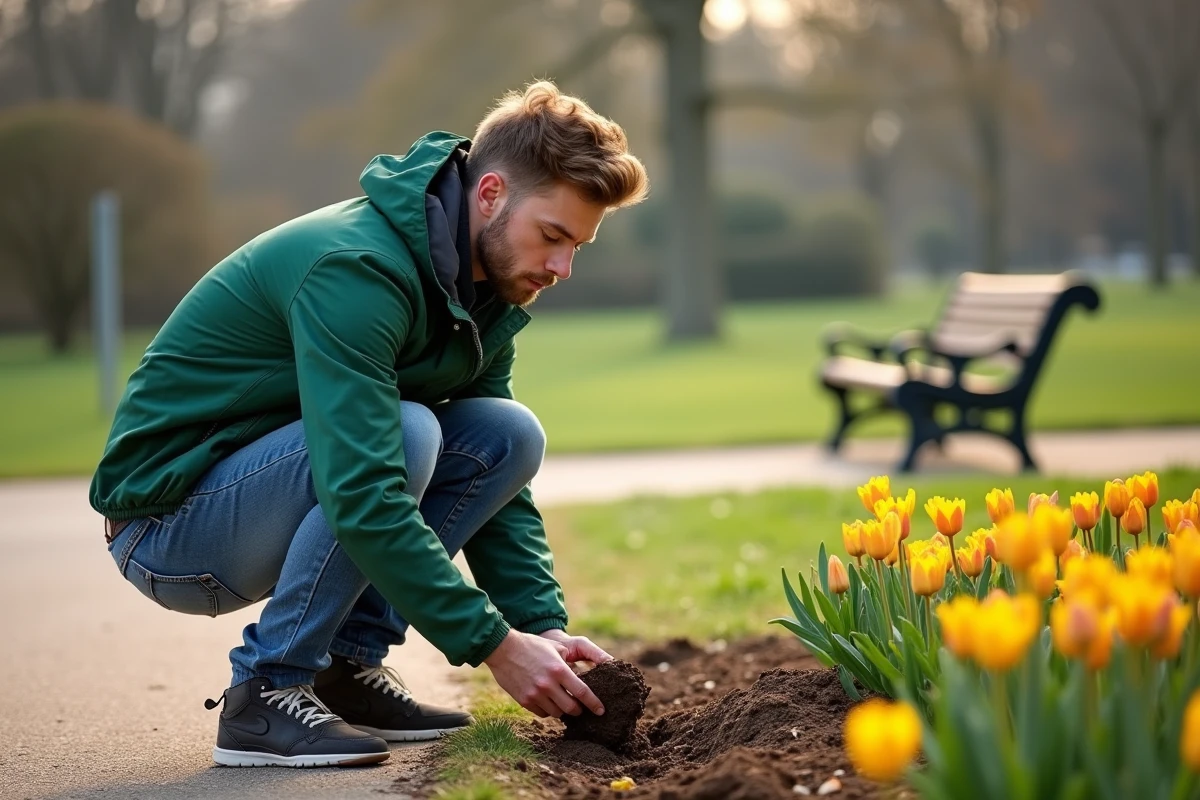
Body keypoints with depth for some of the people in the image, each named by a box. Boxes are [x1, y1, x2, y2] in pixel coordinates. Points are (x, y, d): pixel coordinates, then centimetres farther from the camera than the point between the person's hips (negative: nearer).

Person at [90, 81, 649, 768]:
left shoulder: (487, 289, 2)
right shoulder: (357, 269, -27)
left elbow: (501, 479, 6)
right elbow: (362, 497, -35)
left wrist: (544, 626, -9)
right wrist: (494, 644, -32)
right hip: (170, 521, -8)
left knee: (509, 435, -6)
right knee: (404, 431, -31)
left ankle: (347, 666, -3)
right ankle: (267, 693, -18)